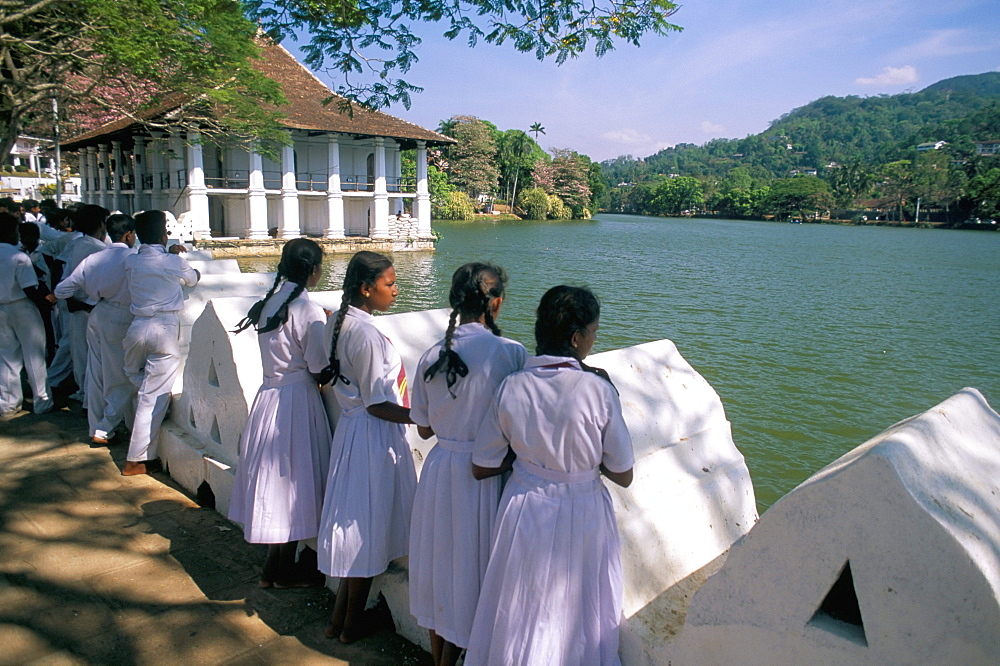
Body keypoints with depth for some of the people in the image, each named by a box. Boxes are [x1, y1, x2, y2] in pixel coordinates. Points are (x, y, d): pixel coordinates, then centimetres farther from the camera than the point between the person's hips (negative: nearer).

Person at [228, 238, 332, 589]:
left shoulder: (269, 302, 7)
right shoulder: (308, 310, -17)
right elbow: (319, 367, -16)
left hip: (268, 396, 8)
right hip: (297, 400, -8)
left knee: (276, 480, 16)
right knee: (294, 480, 5)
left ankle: (273, 567, 29)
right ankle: (285, 572, 19)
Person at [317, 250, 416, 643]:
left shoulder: (340, 322, 6)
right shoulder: (366, 333, -23)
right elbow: (378, 406, -21)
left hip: (351, 426, 9)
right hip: (373, 435, -9)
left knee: (355, 522, 19)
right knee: (367, 525, 6)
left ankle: (340, 617, 34)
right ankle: (352, 625, 24)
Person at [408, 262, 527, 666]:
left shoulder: (432, 355, -2)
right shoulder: (511, 353, -17)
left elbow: (423, 427, 6)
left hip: (439, 469, 5)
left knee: (441, 562, 21)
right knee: (470, 569, 13)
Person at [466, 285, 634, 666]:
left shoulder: (512, 387, -11)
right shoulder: (598, 389, -19)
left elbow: (481, 468, -3)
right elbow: (623, 475, -10)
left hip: (524, 511, 3)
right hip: (582, 516, -2)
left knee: (520, 615, 21)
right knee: (576, 615, 19)